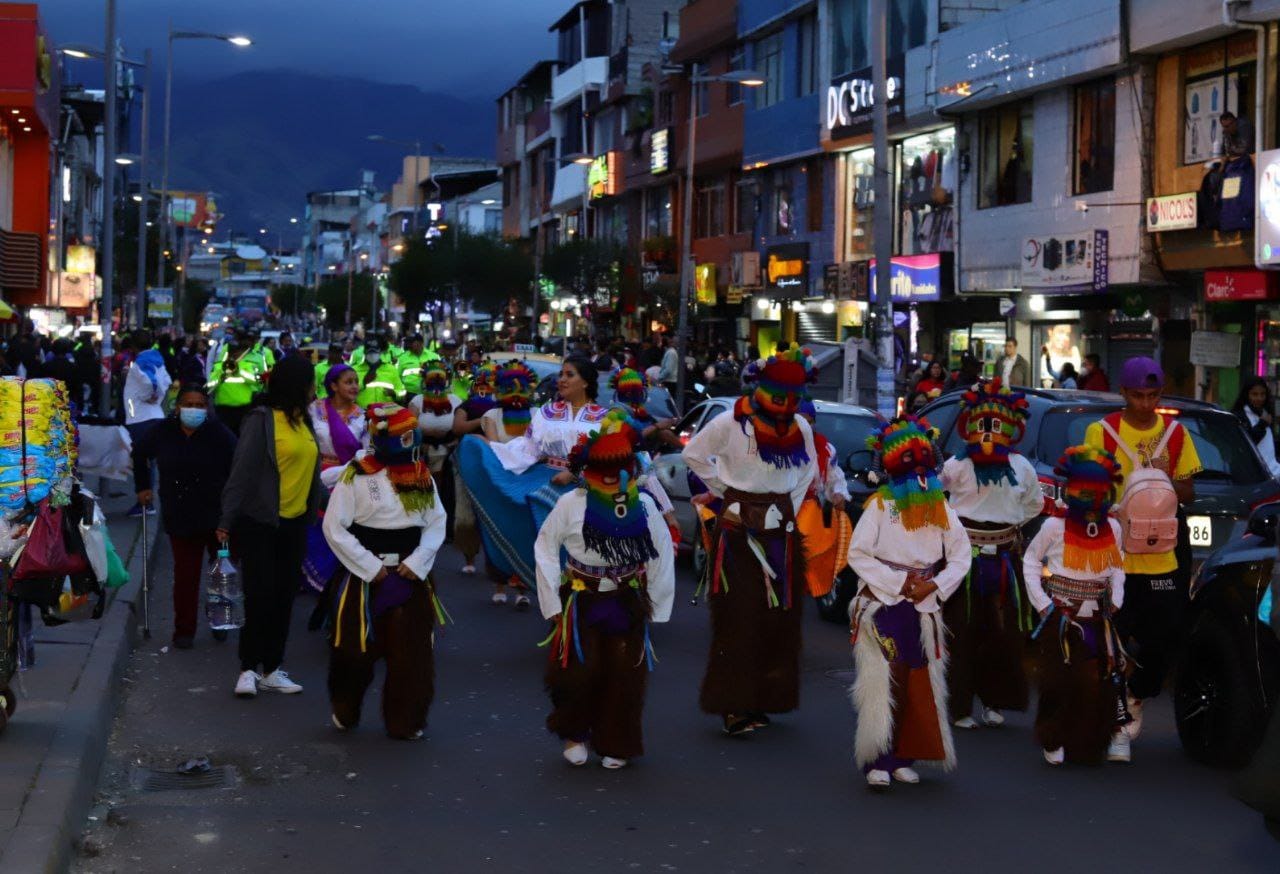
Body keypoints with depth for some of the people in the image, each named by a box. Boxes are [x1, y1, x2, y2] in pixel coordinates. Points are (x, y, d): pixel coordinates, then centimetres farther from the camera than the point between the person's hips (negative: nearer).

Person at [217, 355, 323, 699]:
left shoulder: (302, 420, 9)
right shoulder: (262, 420, -12)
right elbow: (242, 472, -14)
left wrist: (313, 514, 12)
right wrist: (227, 520, -16)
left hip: (294, 522, 7)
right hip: (260, 522, -7)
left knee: (284, 597, 10)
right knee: (261, 595, -5)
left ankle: (271, 670, 17)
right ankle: (249, 668, 7)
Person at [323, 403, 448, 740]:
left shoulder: (422, 476, 5)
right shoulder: (357, 476, -9)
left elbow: (437, 523, 6)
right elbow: (334, 527, -10)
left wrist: (417, 562, -8)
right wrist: (371, 567, -12)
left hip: (412, 575, 3)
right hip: (365, 578, -3)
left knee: (411, 653, 3)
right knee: (356, 650, 5)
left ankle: (406, 721, 16)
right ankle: (345, 712, 29)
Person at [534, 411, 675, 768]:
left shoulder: (643, 505, 0)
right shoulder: (571, 504, -6)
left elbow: (663, 555, 5)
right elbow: (545, 548, -3)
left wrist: (655, 604, 3)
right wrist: (553, 602, -5)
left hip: (627, 604, 2)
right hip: (581, 602, -2)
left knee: (624, 676, 1)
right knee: (579, 672, -7)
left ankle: (615, 745, 19)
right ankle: (574, 733, 19)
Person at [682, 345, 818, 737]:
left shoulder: (800, 428, 5)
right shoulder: (732, 423, -8)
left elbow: (807, 471, 20)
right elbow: (693, 454, 3)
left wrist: (789, 511, 10)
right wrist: (720, 489, 3)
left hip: (780, 526, 5)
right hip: (738, 524, -5)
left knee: (779, 616, 3)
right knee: (739, 616, -7)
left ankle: (763, 699, 12)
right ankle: (734, 705, -4)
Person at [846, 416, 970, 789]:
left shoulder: (940, 508, 8)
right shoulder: (880, 505, -4)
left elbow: (961, 554, 8)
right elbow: (857, 554, -8)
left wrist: (934, 585, -8)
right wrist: (899, 583, -13)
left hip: (923, 609, 4)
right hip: (882, 605, -4)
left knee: (919, 685, 5)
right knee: (882, 684, -9)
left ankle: (903, 759, 14)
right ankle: (878, 762, -6)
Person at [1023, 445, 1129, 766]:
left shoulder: (1113, 528, 7)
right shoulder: (1055, 527, -4)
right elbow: (1031, 561, 4)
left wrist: (1115, 600, 8)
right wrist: (1041, 603, -2)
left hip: (1096, 620, 3)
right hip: (1060, 619, -3)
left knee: (1097, 684, -3)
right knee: (1059, 683, -4)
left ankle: (1089, 745, 8)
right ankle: (1053, 742, 10)